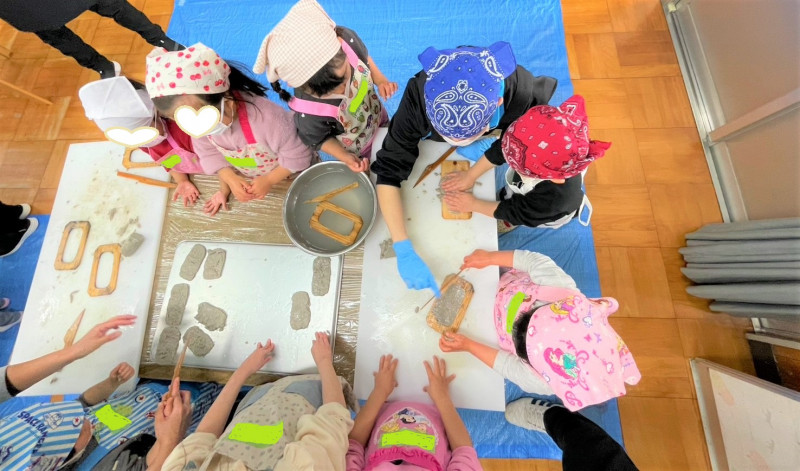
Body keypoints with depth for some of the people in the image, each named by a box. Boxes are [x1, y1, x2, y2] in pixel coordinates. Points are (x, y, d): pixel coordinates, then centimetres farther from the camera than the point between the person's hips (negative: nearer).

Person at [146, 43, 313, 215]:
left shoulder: (267, 119, -44)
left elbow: (297, 155, -31)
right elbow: (209, 153, -5)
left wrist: (269, 180, -28)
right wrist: (230, 179, -21)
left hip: (288, 175, -5)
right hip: (244, 176, 5)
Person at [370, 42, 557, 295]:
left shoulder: (523, 93, -43)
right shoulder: (419, 96, -45)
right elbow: (388, 171, -41)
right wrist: (404, 251, -49)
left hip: (493, 136, 1)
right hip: (433, 140, 0)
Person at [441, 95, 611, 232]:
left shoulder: (554, 198, -48)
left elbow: (515, 212, -33)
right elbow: (500, 149, -25)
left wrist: (473, 204, -28)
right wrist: (470, 176, -26)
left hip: (548, 215, -4)